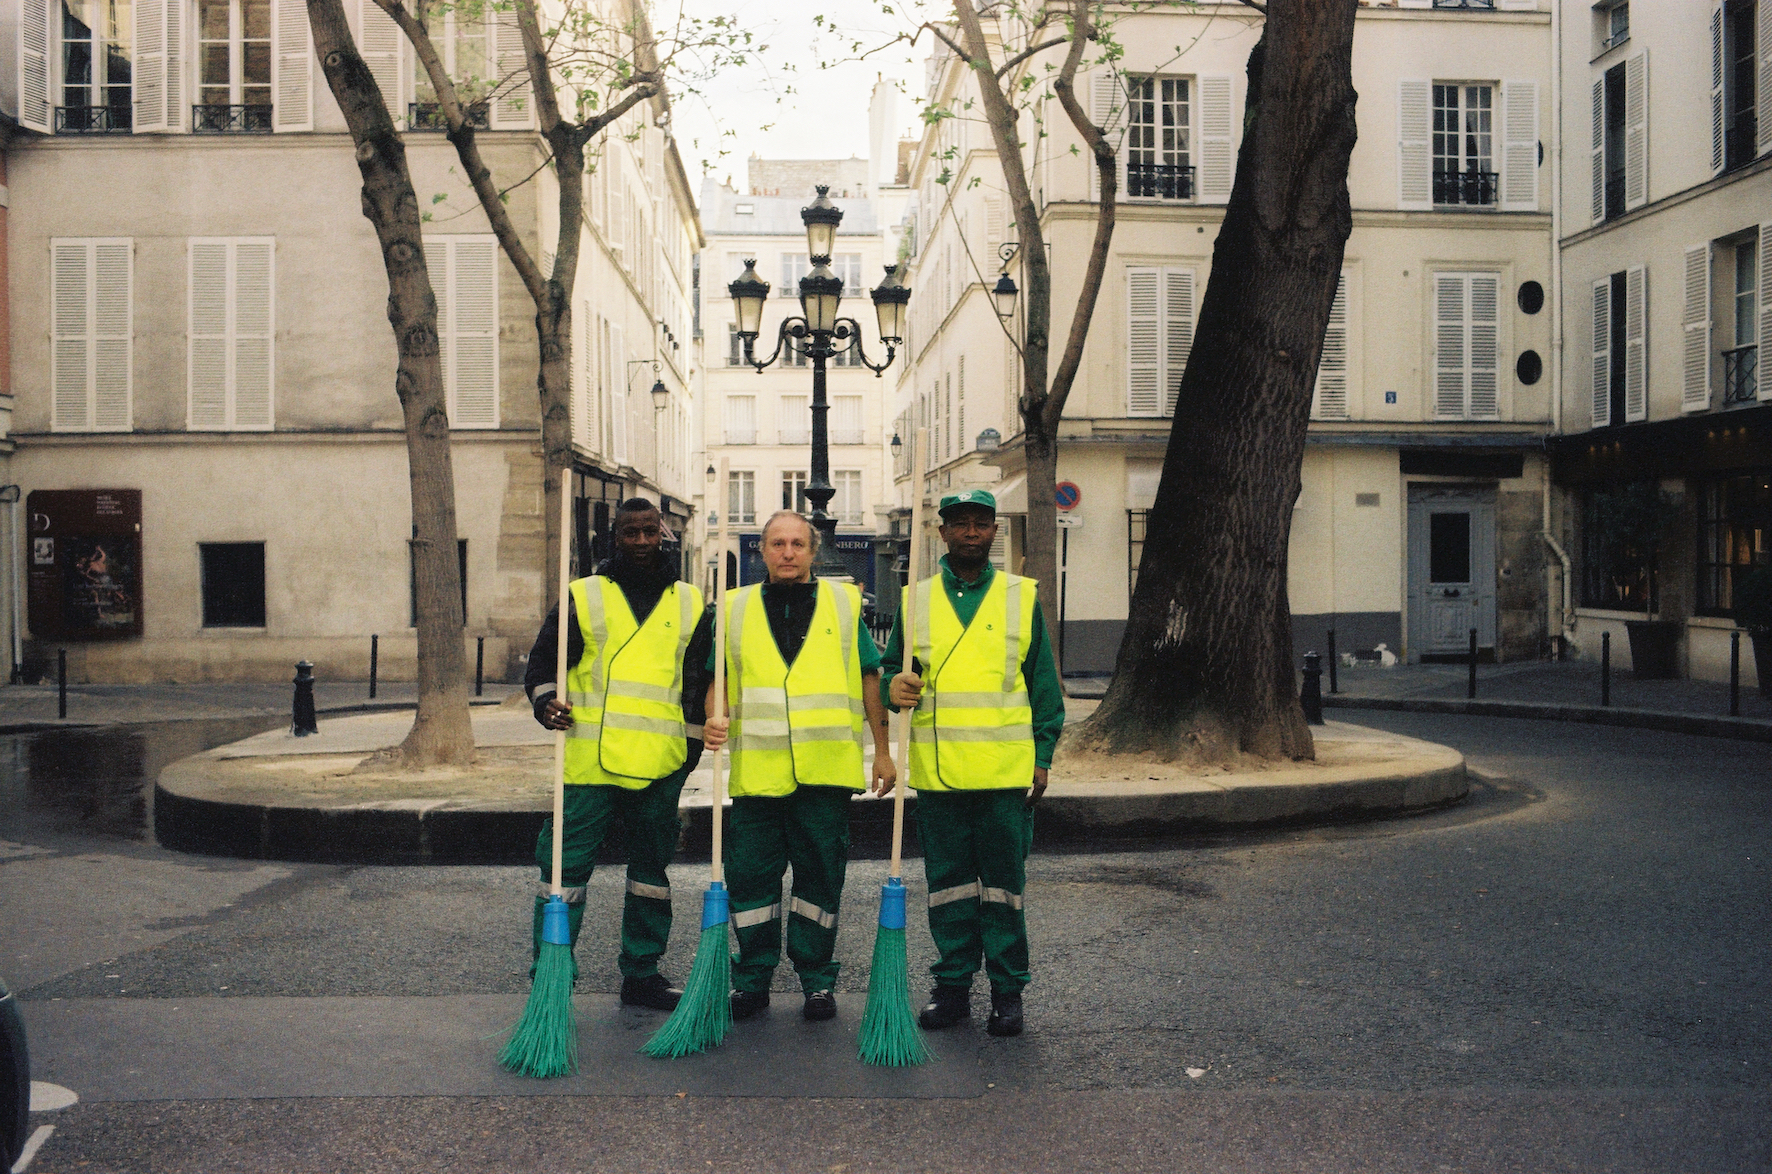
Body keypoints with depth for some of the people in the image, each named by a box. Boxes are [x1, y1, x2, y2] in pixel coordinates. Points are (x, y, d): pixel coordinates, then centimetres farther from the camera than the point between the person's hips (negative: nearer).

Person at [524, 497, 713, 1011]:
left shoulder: (689, 604, 12)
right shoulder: (583, 596, 5)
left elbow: (701, 681, 15)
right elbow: (543, 660, 7)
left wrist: (693, 744, 11)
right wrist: (546, 701, -12)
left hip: (660, 768, 3)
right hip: (590, 762, -3)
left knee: (652, 867, 12)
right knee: (566, 866, -4)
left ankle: (641, 974, 25)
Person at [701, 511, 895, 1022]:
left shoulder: (843, 604, 9)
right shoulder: (736, 609, 11)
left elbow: (869, 678, 12)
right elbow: (719, 679, 13)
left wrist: (882, 750, 10)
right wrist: (713, 720, -9)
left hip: (826, 769, -1)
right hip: (756, 770, 1)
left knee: (820, 877, 6)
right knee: (750, 877, 4)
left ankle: (817, 980, 20)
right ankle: (752, 980, 19)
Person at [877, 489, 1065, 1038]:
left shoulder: (1022, 596, 6)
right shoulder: (917, 599, 9)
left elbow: (1043, 681, 7)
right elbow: (890, 668, 15)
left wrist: (1042, 755, 2)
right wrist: (895, 686, -9)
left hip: (1005, 768, -1)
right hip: (937, 769, 2)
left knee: (1003, 882, 4)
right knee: (948, 881, 8)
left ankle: (1007, 991, 15)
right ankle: (953, 985, 20)